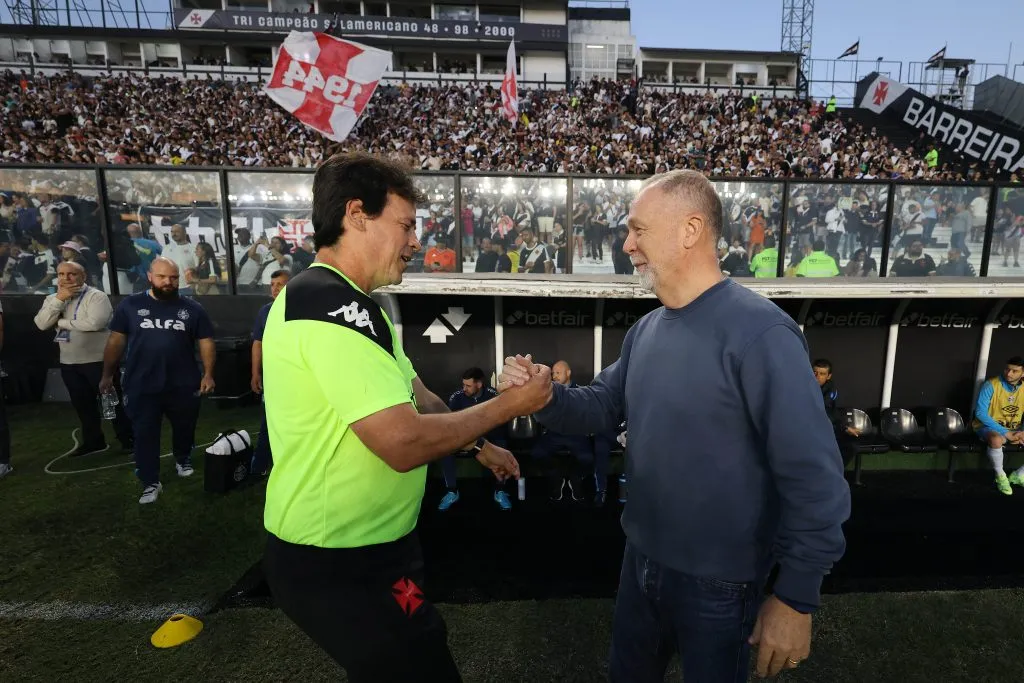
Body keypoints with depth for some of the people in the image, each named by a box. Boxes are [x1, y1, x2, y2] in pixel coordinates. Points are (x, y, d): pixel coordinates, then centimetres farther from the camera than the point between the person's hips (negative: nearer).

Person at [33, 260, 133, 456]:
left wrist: (62, 322, -11)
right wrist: (59, 299, -14)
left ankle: (128, 439, 10)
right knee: (82, 404, 16)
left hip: (98, 360, -7)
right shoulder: (52, 299, 9)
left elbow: (95, 322, -27)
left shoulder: (96, 296, -12)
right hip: (68, 363, 7)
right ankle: (93, 441, 29)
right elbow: (41, 324, -5)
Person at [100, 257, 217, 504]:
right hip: (141, 387, 0)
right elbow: (116, 341, 6)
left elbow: (206, 342, 1)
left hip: (183, 386, 1)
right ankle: (151, 483, 19)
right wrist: (107, 375, 6)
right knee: (145, 435, 7)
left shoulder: (192, 309, 0)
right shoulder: (130, 305, 0)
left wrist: (208, 374, -8)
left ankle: (183, 460, 43)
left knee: (184, 428, 17)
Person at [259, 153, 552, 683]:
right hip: (339, 565, -10)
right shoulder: (330, 303, -26)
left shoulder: (348, 304, 10)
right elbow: (404, 441, -31)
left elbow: (412, 396, 14)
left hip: (359, 548, 10)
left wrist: (479, 444, 12)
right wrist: (507, 406, -18)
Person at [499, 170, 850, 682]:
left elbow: (815, 478, -23)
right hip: (641, 559, 7)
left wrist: (796, 598, -17)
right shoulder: (646, 329, 1)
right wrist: (545, 396, -14)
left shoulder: (759, 332, -24)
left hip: (716, 581, -6)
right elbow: (603, 406, 6)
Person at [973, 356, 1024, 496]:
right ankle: (1000, 476, -12)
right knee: (996, 440, -39)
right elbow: (980, 413, -20)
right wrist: (1006, 433, -22)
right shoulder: (991, 385, -15)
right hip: (988, 427, -6)